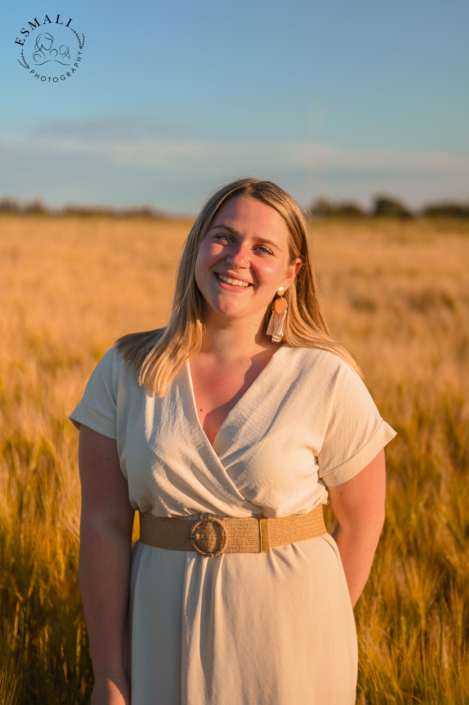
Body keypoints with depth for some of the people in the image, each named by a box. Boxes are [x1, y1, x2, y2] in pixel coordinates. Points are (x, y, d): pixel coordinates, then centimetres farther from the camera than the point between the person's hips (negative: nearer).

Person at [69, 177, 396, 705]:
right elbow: (103, 526, -5)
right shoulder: (124, 372, -4)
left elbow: (360, 521, 0)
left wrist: (321, 636, 4)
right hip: (166, 629, 2)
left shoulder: (327, 380, -10)